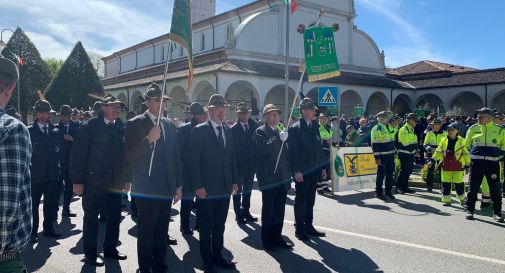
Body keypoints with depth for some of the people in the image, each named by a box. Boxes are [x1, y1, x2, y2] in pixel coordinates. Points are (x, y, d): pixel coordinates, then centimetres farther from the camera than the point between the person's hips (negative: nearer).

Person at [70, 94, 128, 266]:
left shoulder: (121, 128, 5)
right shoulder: (90, 126, -8)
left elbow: (124, 153, 7)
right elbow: (78, 153, -10)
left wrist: (126, 178, 6)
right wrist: (77, 180, -13)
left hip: (115, 182, 5)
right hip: (93, 181, -4)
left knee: (114, 217, 11)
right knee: (91, 218, 8)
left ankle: (110, 249, 28)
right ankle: (90, 254, 20)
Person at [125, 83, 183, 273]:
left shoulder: (169, 125, 14)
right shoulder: (135, 124, -3)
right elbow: (129, 156, -10)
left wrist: (178, 185, 12)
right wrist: (148, 139, -24)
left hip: (166, 189, 5)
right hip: (147, 189, -5)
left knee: (161, 234, 11)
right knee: (146, 233, -1)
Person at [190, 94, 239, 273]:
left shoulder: (228, 131, 11)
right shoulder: (199, 131, -7)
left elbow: (232, 158, 14)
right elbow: (194, 161, -9)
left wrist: (235, 181, 8)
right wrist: (198, 185, -14)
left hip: (225, 187, 5)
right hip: (207, 188, -5)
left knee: (219, 226, 14)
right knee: (206, 228, 7)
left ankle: (217, 257, 27)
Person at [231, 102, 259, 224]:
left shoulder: (254, 125, 2)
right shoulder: (233, 129, -11)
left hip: (251, 164, 5)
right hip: (239, 164, -5)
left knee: (248, 190, 16)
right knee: (238, 191, 8)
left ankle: (246, 212, 29)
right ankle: (238, 214, 18)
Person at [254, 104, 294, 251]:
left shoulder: (280, 132, 15)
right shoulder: (260, 132, -4)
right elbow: (261, 150, -22)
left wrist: (288, 176, 15)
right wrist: (278, 139, -25)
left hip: (282, 179, 6)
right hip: (269, 178, -6)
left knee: (279, 211, 11)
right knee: (268, 211, 1)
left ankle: (277, 237, 21)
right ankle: (267, 240, 11)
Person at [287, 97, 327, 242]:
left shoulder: (315, 126, 10)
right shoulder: (295, 128, -10)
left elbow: (319, 148, 13)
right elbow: (292, 152, -14)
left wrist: (322, 167, 11)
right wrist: (296, 171, -18)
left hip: (314, 170, 7)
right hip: (302, 172, -6)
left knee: (310, 201, 14)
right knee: (300, 201, 3)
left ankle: (309, 226, 25)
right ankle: (300, 229, 13)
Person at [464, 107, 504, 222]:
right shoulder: (473, 129, 6)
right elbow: (467, 145, 15)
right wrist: (473, 153, 5)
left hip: (492, 163, -1)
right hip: (476, 163, 1)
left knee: (495, 189, 3)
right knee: (473, 187, 3)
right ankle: (470, 210, 13)